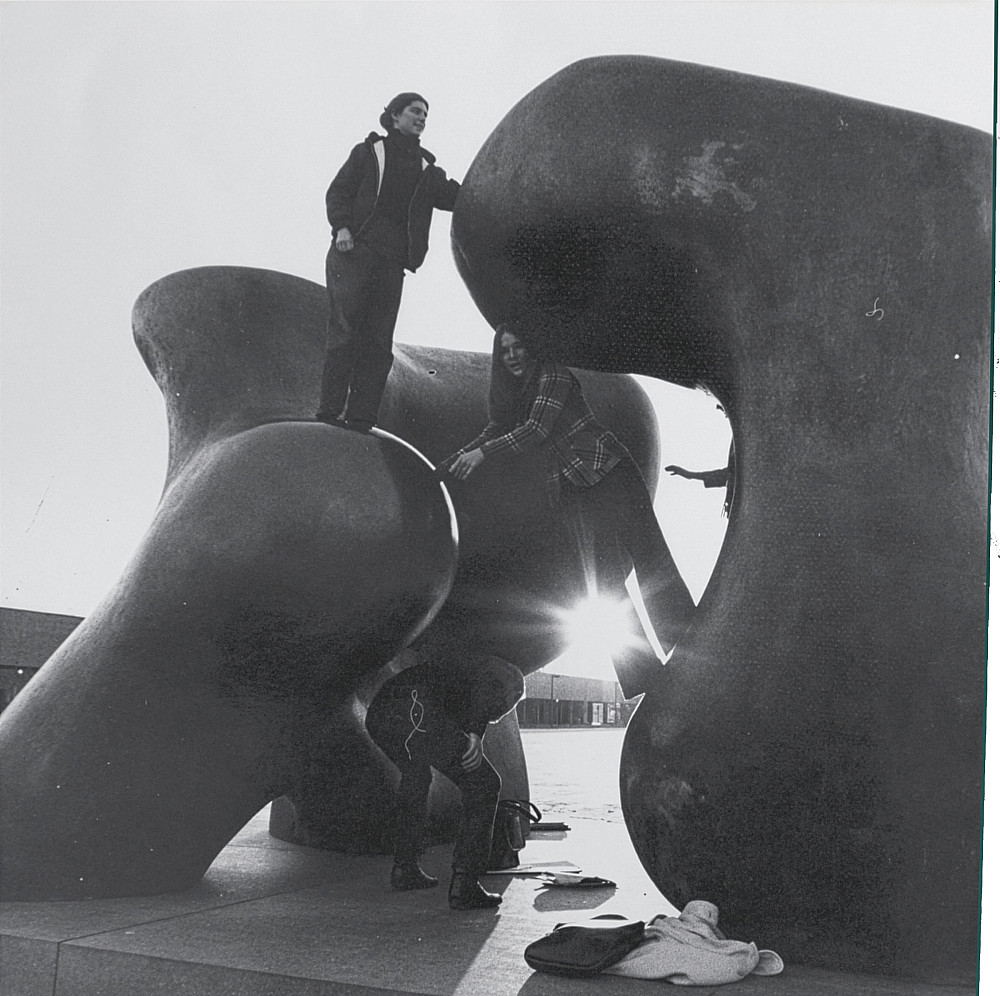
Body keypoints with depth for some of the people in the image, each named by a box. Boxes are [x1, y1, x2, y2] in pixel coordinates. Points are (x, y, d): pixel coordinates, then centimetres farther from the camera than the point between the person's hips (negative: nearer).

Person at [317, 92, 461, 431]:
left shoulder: (425, 167, 21)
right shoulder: (369, 152, 10)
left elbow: (452, 196, 7)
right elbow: (337, 192, 5)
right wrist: (342, 226, -12)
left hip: (392, 262, 4)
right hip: (354, 251, -4)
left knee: (378, 340, -3)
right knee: (345, 331, -11)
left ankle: (360, 416, -3)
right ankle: (330, 410, -9)